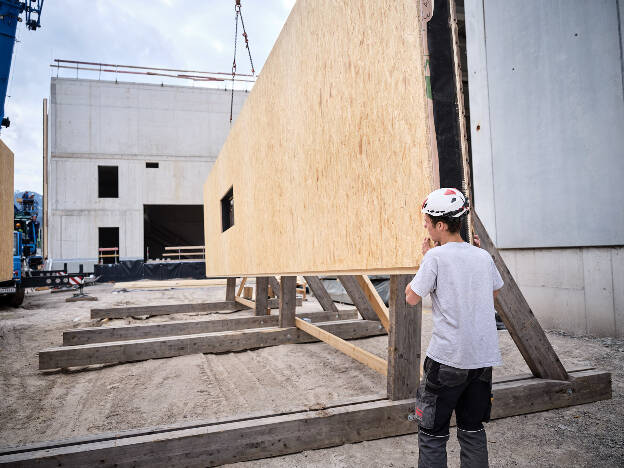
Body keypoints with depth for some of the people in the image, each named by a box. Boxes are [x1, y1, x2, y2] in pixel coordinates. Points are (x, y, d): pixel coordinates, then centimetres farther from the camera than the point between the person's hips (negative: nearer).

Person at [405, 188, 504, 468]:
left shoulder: (436, 256, -12)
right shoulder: (483, 256, 5)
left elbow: (411, 298, -7)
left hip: (448, 358, -6)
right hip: (483, 357, 6)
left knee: (432, 434, 6)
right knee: (473, 430, 18)